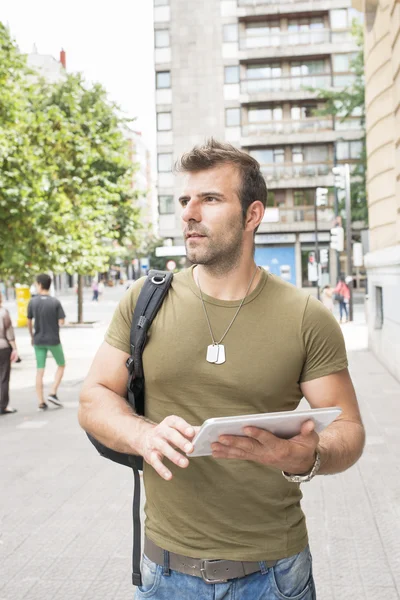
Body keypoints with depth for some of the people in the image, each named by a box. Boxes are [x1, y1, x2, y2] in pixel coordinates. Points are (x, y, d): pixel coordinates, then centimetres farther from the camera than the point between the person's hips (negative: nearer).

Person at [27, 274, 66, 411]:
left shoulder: (33, 302, -5)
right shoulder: (55, 302, -11)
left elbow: (29, 322, 3)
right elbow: (62, 321, -11)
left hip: (38, 341, 2)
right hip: (53, 340, -2)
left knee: (40, 371, 7)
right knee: (61, 365, 17)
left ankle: (41, 402, 7)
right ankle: (53, 393, 5)